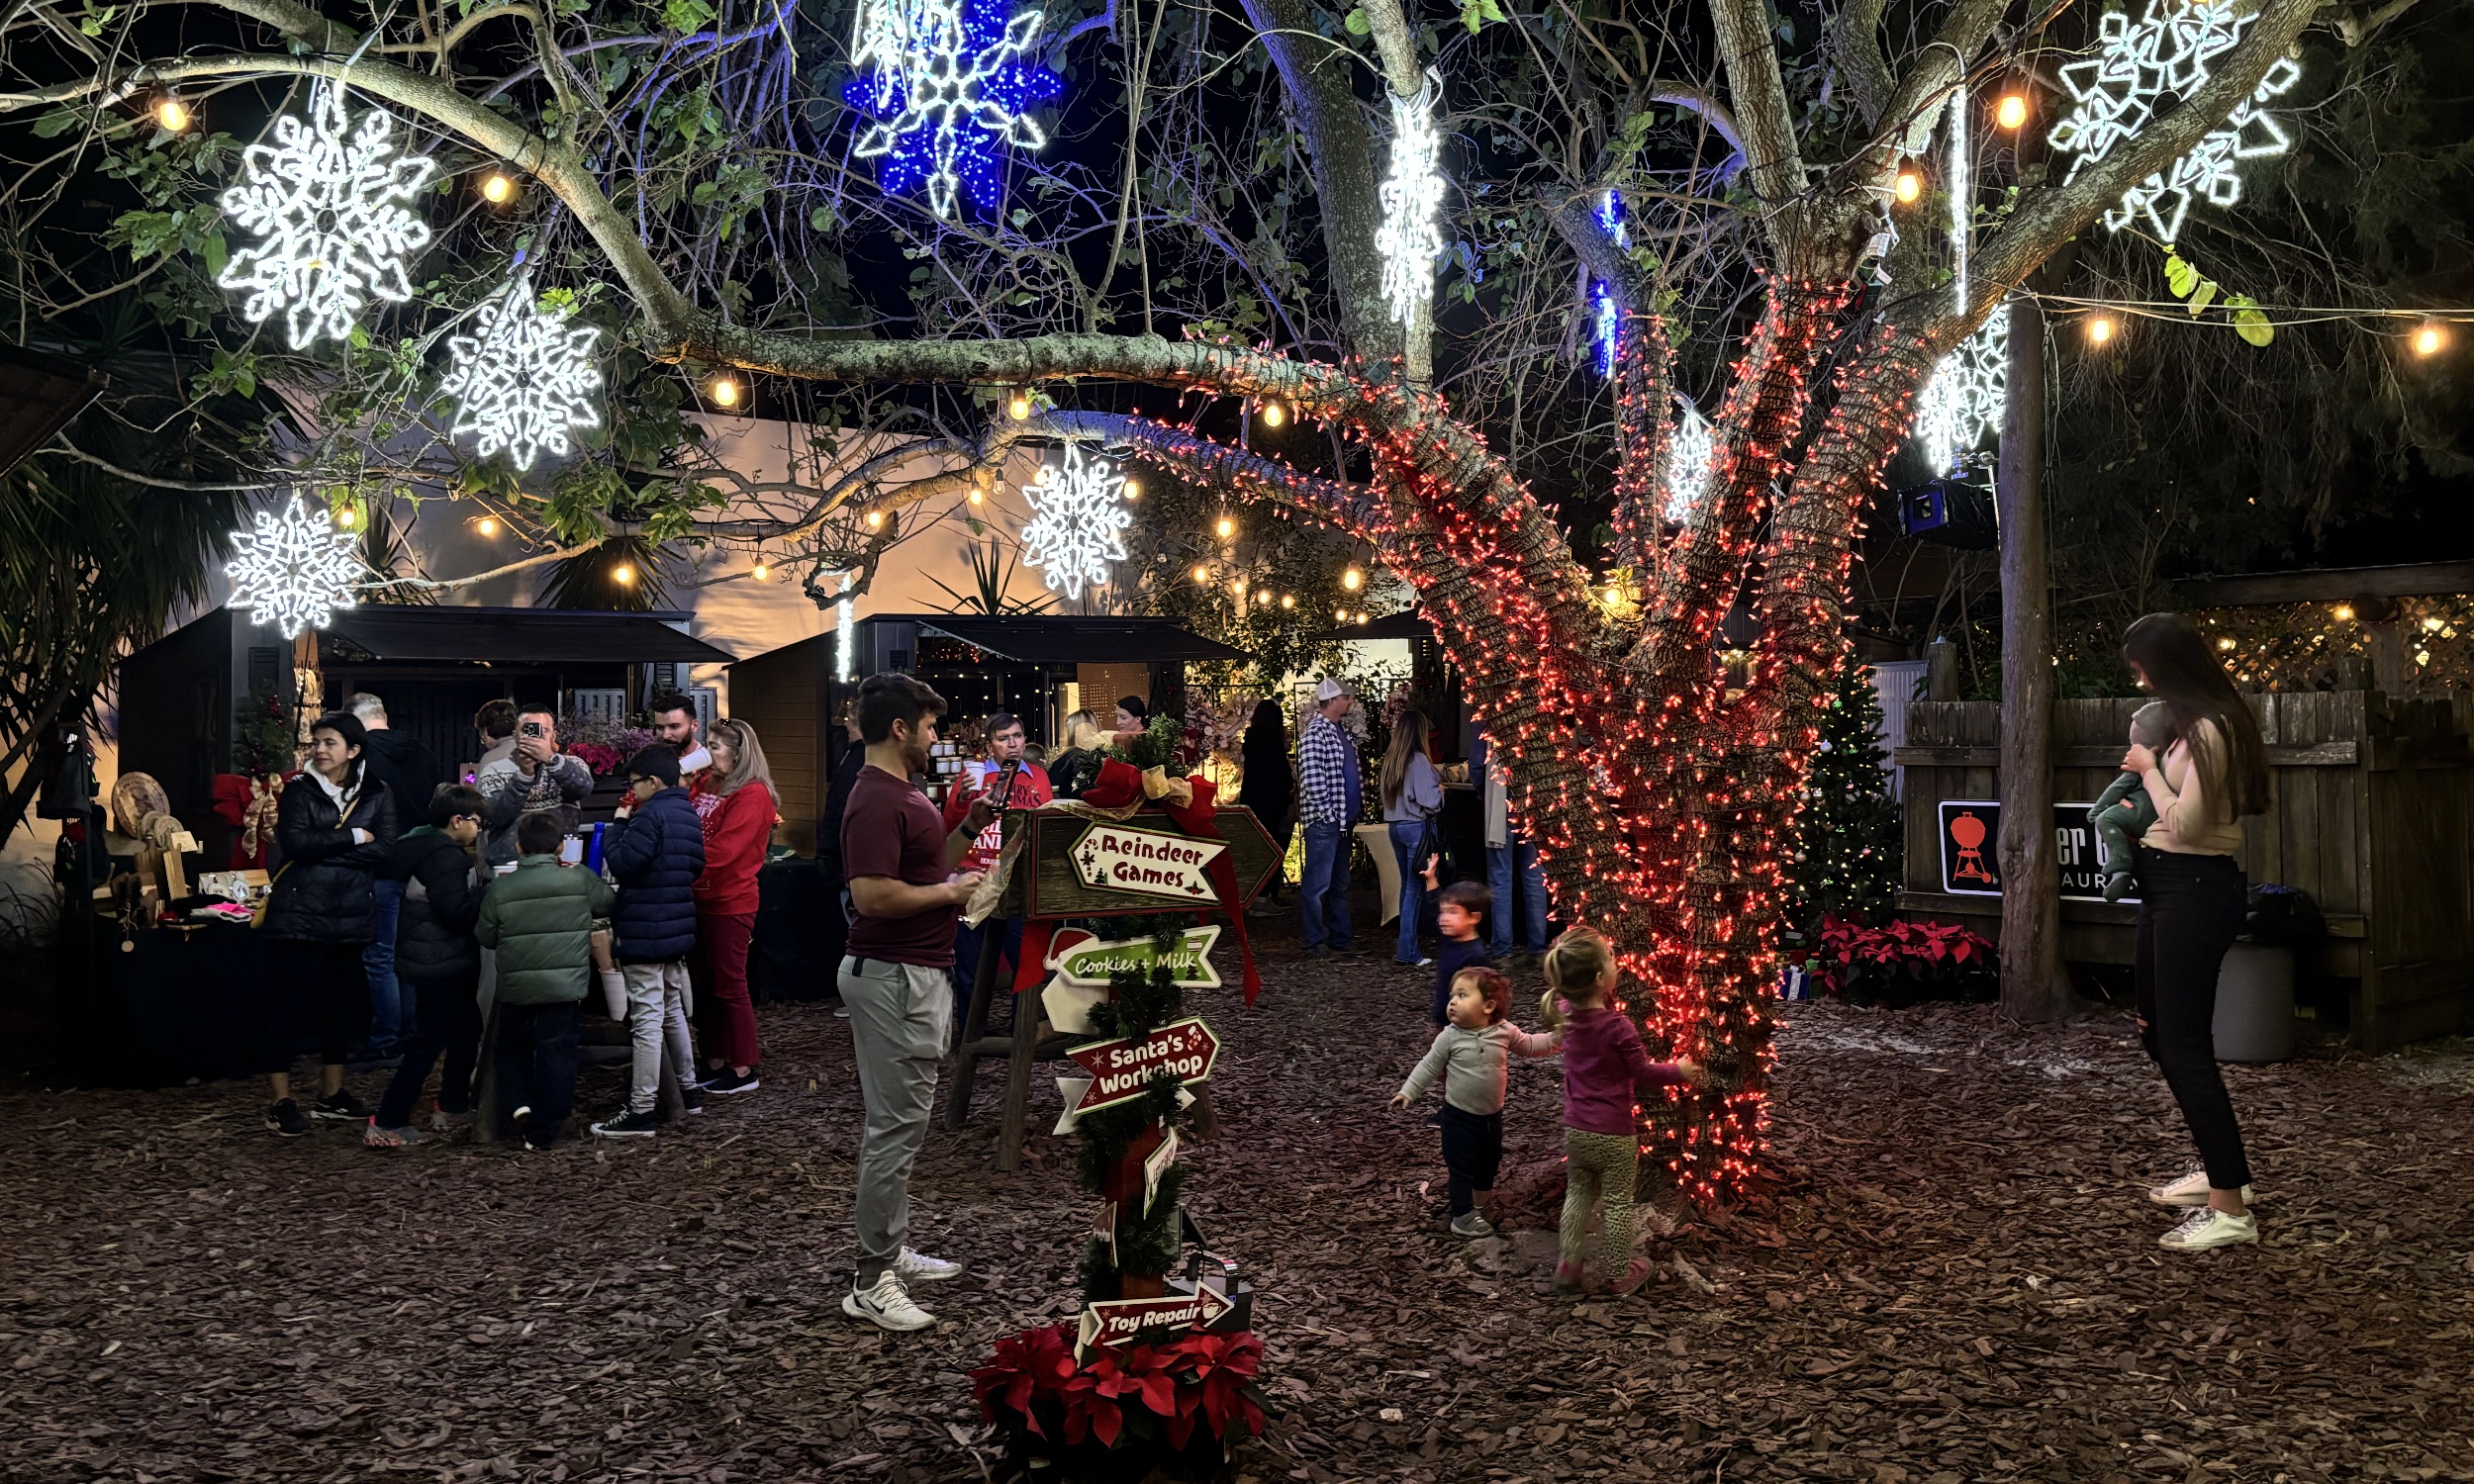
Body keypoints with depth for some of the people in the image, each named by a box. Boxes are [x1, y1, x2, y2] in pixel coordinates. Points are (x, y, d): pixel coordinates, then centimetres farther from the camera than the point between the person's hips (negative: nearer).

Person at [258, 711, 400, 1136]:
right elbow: (294, 842, -13)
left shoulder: (376, 796, 7)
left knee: (343, 1001, 9)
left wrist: (321, 847, -12)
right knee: (288, 1002, -3)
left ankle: (331, 1094, 22)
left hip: (351, 914, 2)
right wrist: (354, 837, -11)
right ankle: (281, 1100, 4)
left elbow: (382, 850, -8)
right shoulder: (298, 791, 3)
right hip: (299, 913, -2)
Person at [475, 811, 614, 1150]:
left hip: (515, 986, 1)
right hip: (565, 984, -1)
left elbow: (485, 937, 2)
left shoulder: (500, 888, -5)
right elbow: (608, 904, 7)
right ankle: (544, 1130, 8)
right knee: (556, 1053, 5)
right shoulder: (581, 880, -7)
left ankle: (519, 1103, 3)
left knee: (514, 1047, 21)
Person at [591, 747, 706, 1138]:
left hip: (644, 933, -10)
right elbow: (696, 866, 18)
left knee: (646, 1019, -7)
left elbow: (620, 863, -18)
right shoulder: (688, 813, 12)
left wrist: (618, 823, -6)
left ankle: (641, 1111, -5)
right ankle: (686, 1088, 29)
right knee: (673, 1011, 21)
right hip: (677, 928, 10)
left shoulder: (650, 816, -18)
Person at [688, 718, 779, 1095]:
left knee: (729, 986, 0)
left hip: (729, 903, -8)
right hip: (699, 899, 8)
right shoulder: (706, 784, 10)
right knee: (703, 984, 13)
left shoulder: (752, 794, -14)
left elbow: (722, 851, -22)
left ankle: (743, 1071, 9)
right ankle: (714, 1062, 22)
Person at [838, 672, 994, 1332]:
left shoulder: (901, 793, 14)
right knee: (895, 1127, -6)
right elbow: (873, 894, -28)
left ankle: (892, 1252, 28)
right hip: (894, 975, -11)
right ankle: (871, 1283, 1)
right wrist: (949, 891, -17)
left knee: (896, 1123, 17)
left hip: (916, 973, 11)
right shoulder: (876, 801, -20)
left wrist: (967, 830, 9)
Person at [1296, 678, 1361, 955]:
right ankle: (1315, 941, 1)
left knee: (1340, 884, 15)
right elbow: (1311, 777, -22)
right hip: (1323, 819, -10)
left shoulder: (1340, 731, 16)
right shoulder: (1315, 732, -14)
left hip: (1343, 818, 10)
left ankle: (1340, 940, 21)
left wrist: (1359, 804, 16)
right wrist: (1327, 810, -18)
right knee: (1317, 883, -4)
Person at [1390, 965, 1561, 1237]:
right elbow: (1429, 1067, -6)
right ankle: (1463, 1218, 11)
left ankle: (1482, 1194, 50)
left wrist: (1556, 1038, -5)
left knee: (1490, 1159, 24)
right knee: (1461, 1166, 0)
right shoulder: (1450, 1037, -17)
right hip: (1459, 1116, -4)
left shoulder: (1505, 1031, -10)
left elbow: (1529, 1046, 7)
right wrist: (1408, 1092, -7)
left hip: (1492, 1113, 4)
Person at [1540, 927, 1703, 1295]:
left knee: (1577, 1194, 21)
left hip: (1575, 1129, 5)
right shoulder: (1618, 1026, -24)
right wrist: (1679, 1071, 5)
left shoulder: (1565, 1013, -8)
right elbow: (1643, 1073, -11)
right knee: (1617, 1204, 11)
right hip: (1613, 1134, -5)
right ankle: (1617, 1275, 24)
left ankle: (1567, 1266, 25)